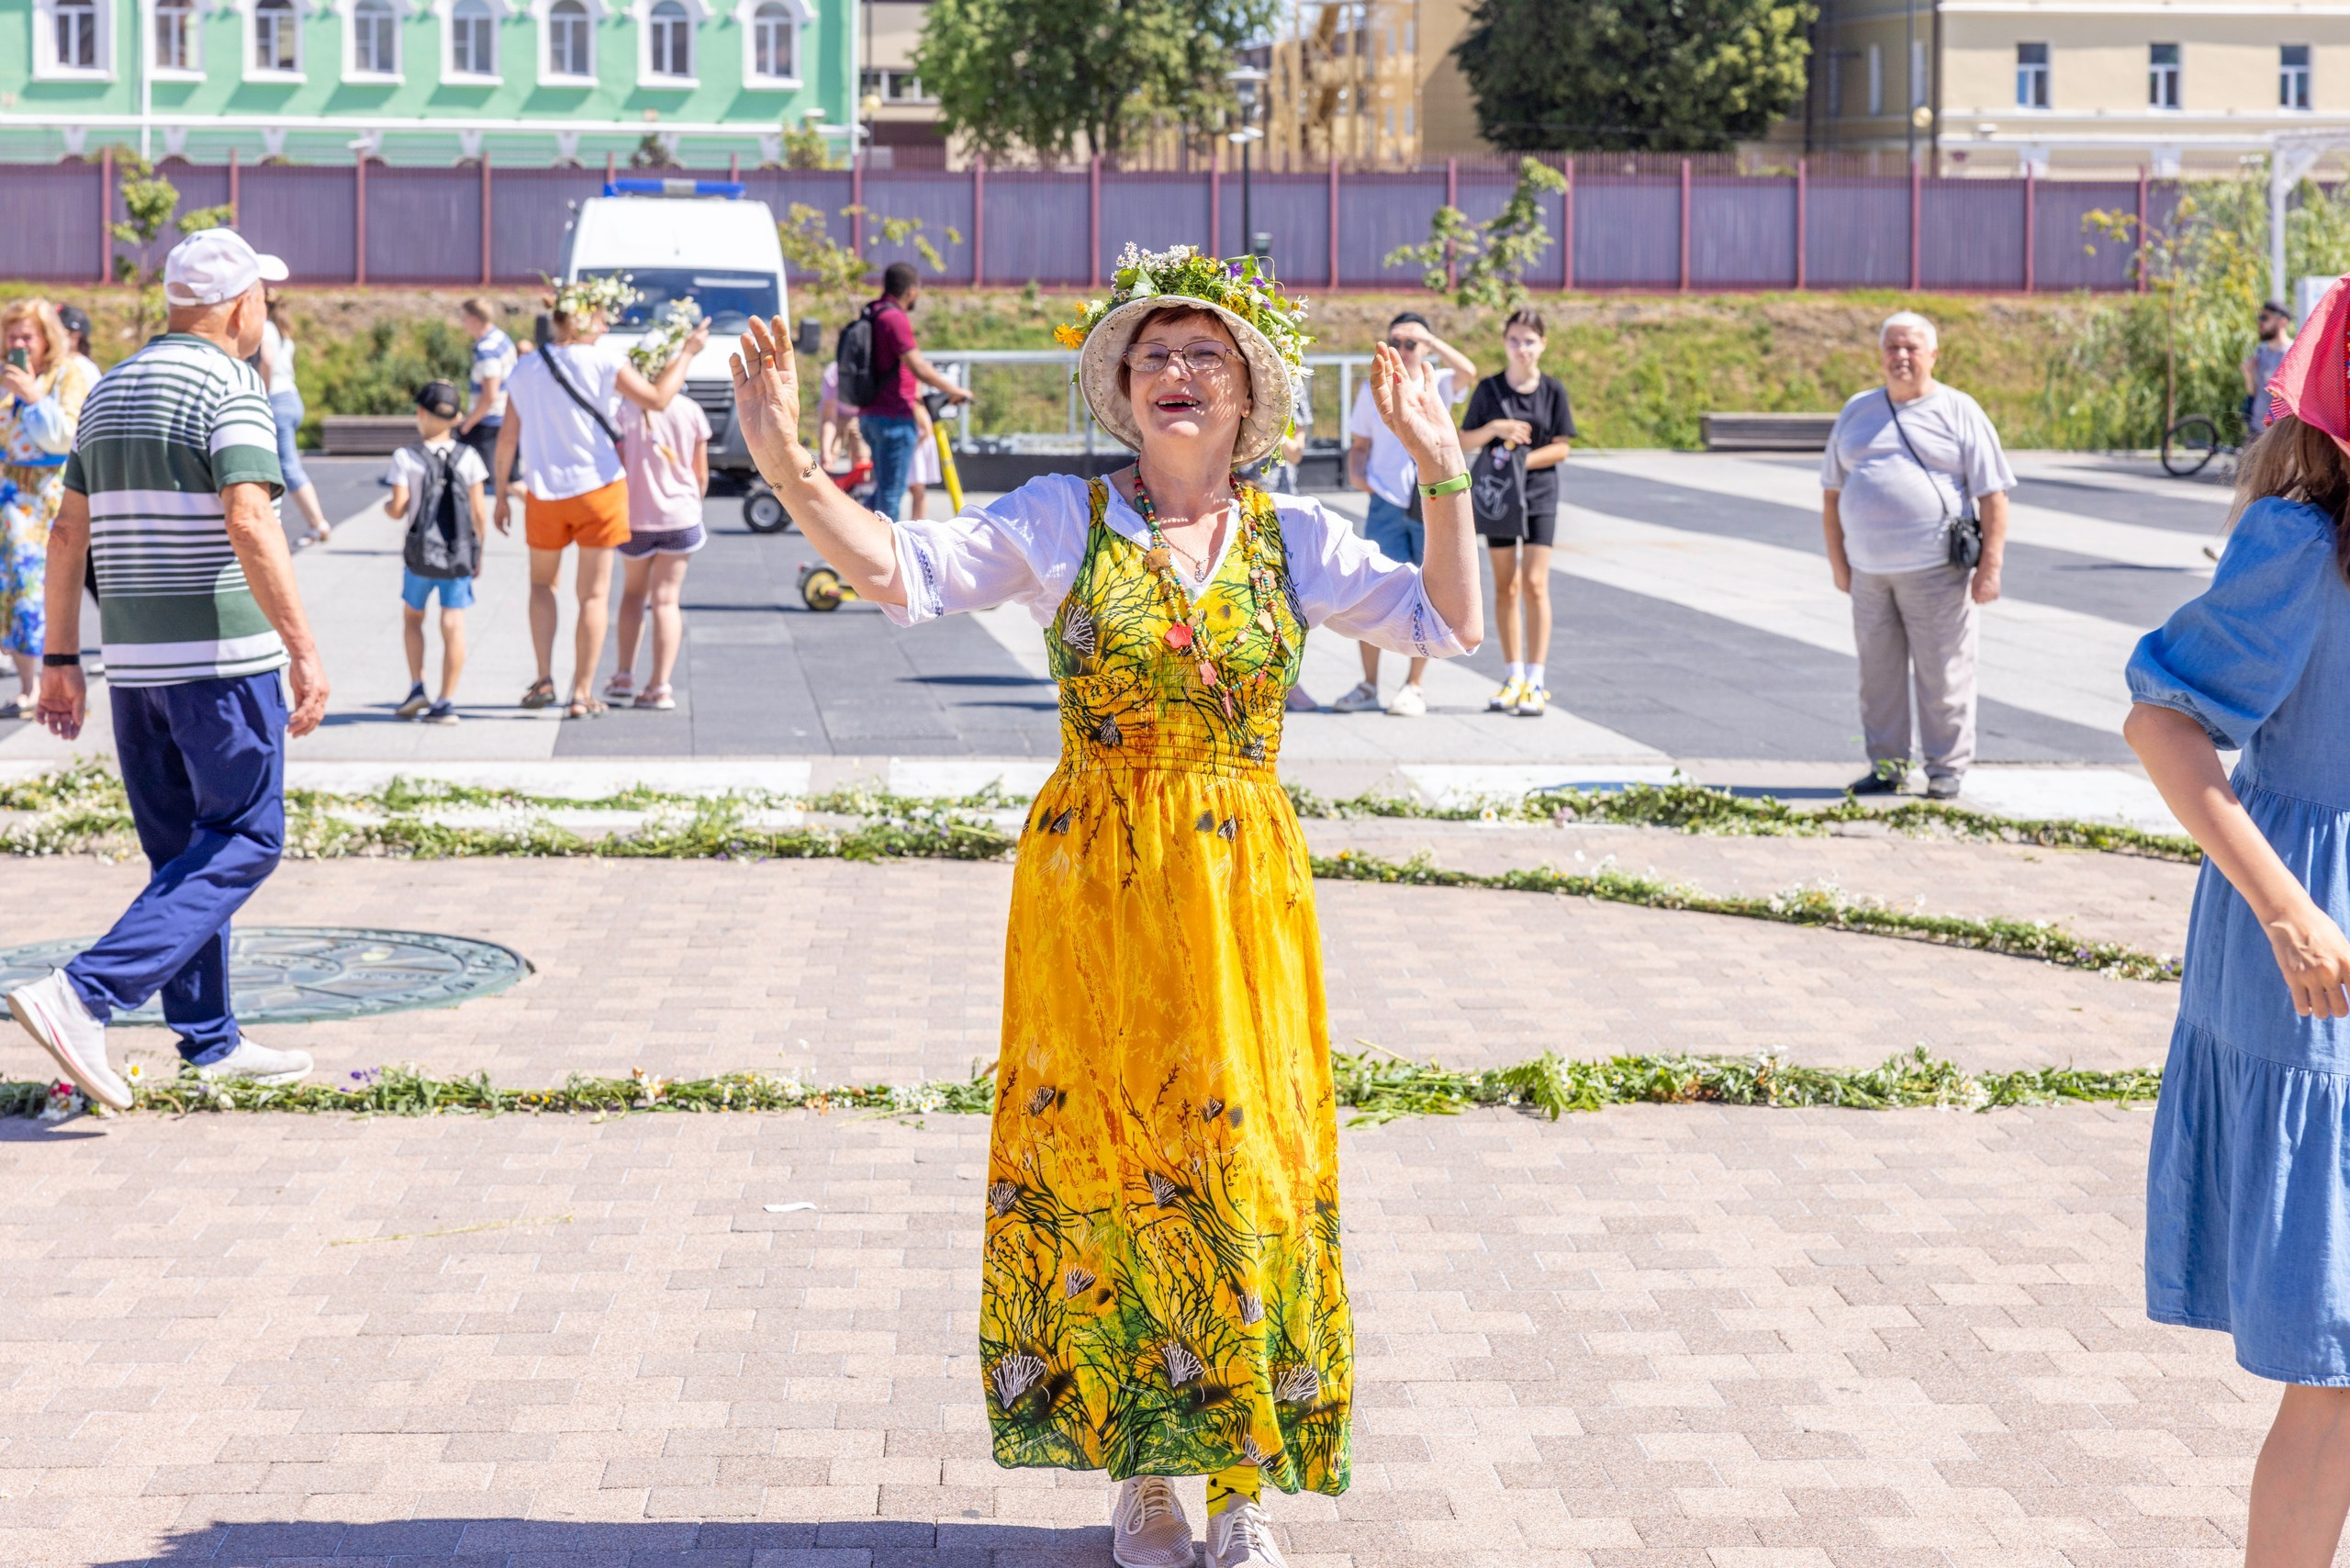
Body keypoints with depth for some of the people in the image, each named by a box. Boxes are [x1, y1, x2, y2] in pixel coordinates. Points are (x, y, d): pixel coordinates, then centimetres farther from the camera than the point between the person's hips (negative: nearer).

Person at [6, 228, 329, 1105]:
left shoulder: (110, 391, 15)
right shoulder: (228, 387, -9)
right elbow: (249, 524, -21)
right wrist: (304, 650, -21)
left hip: (132, 659, 8)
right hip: (221, 653, -8)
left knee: (182, 850, 14)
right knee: (243, 842, -3)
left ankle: (210, 1042, 16)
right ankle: (85, 994, -16)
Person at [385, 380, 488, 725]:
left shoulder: (406, 458, -6)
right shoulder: (468, 457, 0)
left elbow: (399, 508, -10)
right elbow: (479, 510, 0)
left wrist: (387, 507, 14)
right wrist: (478, 553, 9)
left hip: (421, 554, -1)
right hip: (459, 555, 1)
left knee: (412, 617, 20)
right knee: (454, 625, 1)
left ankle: (417, 687, 14)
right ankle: (446, 702, -1)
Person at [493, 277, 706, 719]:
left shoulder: (526, 369, 2)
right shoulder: (603, 360, -10)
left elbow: (507, 438, 5)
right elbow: (657, 399, -12)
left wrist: (502, 495, 14)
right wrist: (688, 353, -1)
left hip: (544, 493, 3)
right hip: (597, 486, -3)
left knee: (542, 583, 22)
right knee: (594, 596, 5)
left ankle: (544, 679, 9)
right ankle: (582, 695, 5)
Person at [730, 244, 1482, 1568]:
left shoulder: (1292, 537, 5)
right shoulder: (1066, 521, -1)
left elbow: (1450, 626, 0)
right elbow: (904, 572, -12)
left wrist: (1442, 470, -9)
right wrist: (790, 466, -25)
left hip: (1244, 888, 1)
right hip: (1094, 887, -1)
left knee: (1243, 1161, 3)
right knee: (1104, 1164, 4)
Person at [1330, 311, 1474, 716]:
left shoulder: (1436, 385, 4)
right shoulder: (1373, 390, 11)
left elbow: (1468, 372, -18)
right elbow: (1359, 444, 16)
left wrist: (1429, 339, -18)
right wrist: (1356, 472, -3)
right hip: (1386, 504, 1)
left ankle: (1413, 687, 15)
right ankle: (1368, 686, 5)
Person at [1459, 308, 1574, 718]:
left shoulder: (1553, 390, -1)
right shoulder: (1489, 389, 2)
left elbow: (1560, 449, -3)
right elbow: (1465, 441, 3)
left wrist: (1521, 460, -15)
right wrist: (1495, 428, -14)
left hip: (1539, 495, -2)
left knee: (1535, 584, -9)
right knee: (1506, 588, 7)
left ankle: (1536, 683, -7)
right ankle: (1513, 677, 17)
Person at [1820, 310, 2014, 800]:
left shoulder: (1959, 412, 2)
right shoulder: (1857, 411, 13)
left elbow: (1993, 495, -1)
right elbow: (1832, 491, 16)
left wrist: (1990, 566, -8)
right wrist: (1837, 560, 10)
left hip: (1935, 571, -4)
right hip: (1869, 572, 4)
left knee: (1942, 674, -2)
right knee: (1878, 673, 7)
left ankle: (1947, 769, 6)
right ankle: (1887, 765, 16)